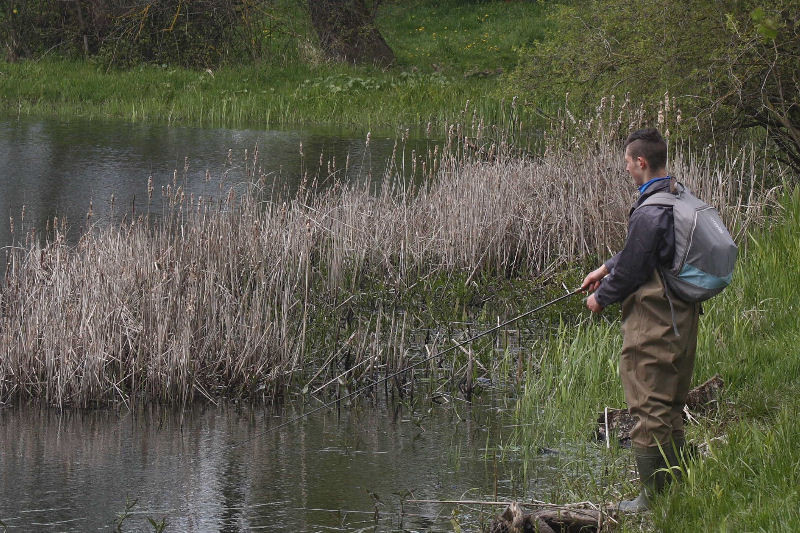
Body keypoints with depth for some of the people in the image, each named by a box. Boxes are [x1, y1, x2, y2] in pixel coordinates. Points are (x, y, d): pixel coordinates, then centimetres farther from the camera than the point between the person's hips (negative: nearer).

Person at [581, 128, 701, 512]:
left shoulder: (650, 213, -22)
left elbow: (632, 270, -15)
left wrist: (601, 297, 2)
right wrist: (606, 268, 23)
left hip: (652, 325, -10)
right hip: (682, 319, 10)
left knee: (649, 411, -2)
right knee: (671, 408, 17)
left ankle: (653, 497, 2)